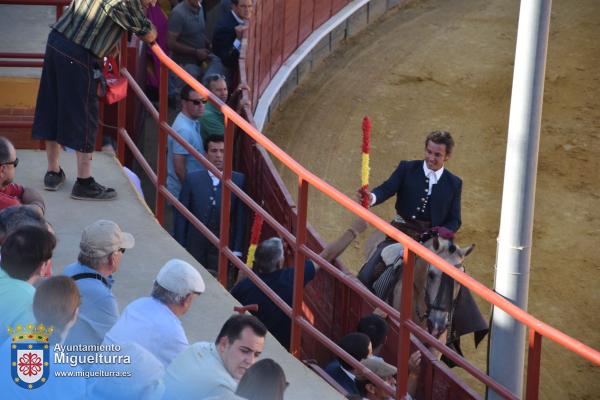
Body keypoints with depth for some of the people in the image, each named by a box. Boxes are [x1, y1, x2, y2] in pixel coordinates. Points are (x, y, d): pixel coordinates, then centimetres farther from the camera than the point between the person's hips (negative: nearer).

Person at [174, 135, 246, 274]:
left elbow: (240, 218, -1)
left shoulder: (238, 180, -1)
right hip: (195, 249, 1)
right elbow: (181, 215, 3)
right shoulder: (193, 179, 1)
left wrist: (237, 250, -5)